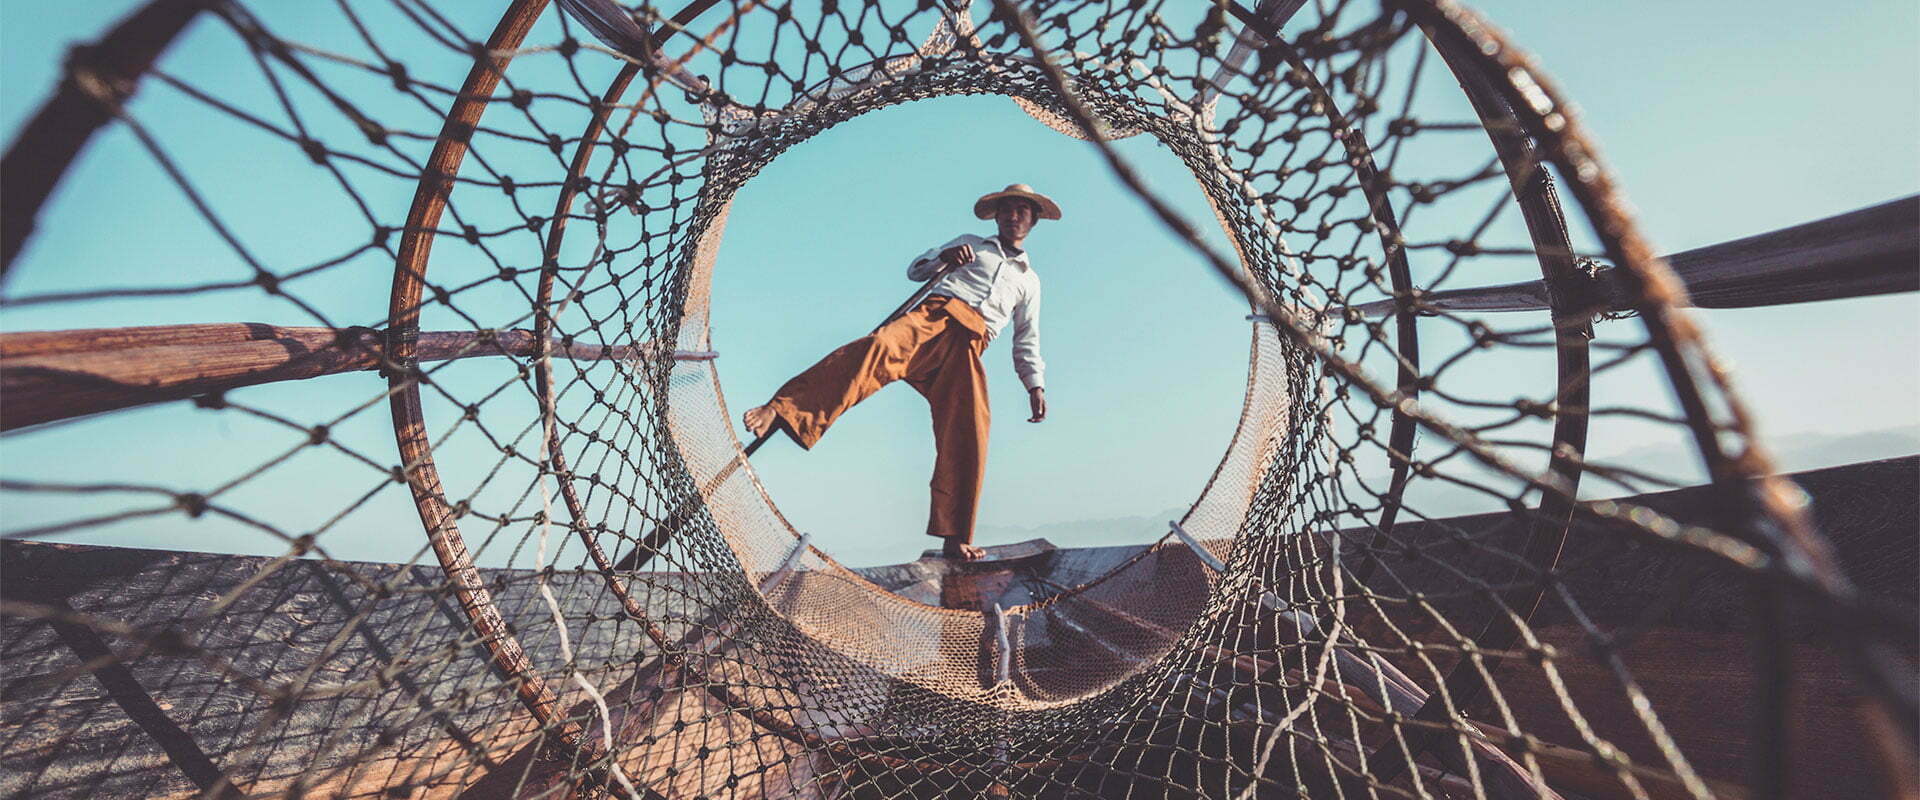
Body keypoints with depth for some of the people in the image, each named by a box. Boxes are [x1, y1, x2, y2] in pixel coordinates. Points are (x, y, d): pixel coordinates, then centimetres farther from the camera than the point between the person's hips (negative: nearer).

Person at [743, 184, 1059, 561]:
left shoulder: (1029, 280, 33)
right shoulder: (970, 243, 31)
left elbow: (1027, 342, 29)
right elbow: (914, 270, 25)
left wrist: (1036, 386, 14)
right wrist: (944, 257, 4)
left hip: (968, 346, 2)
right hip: (935, 316, -1)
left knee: (968, 434, -16)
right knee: (881, 346, -34)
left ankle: (954, 538, -8)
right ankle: (779, 410, -44)